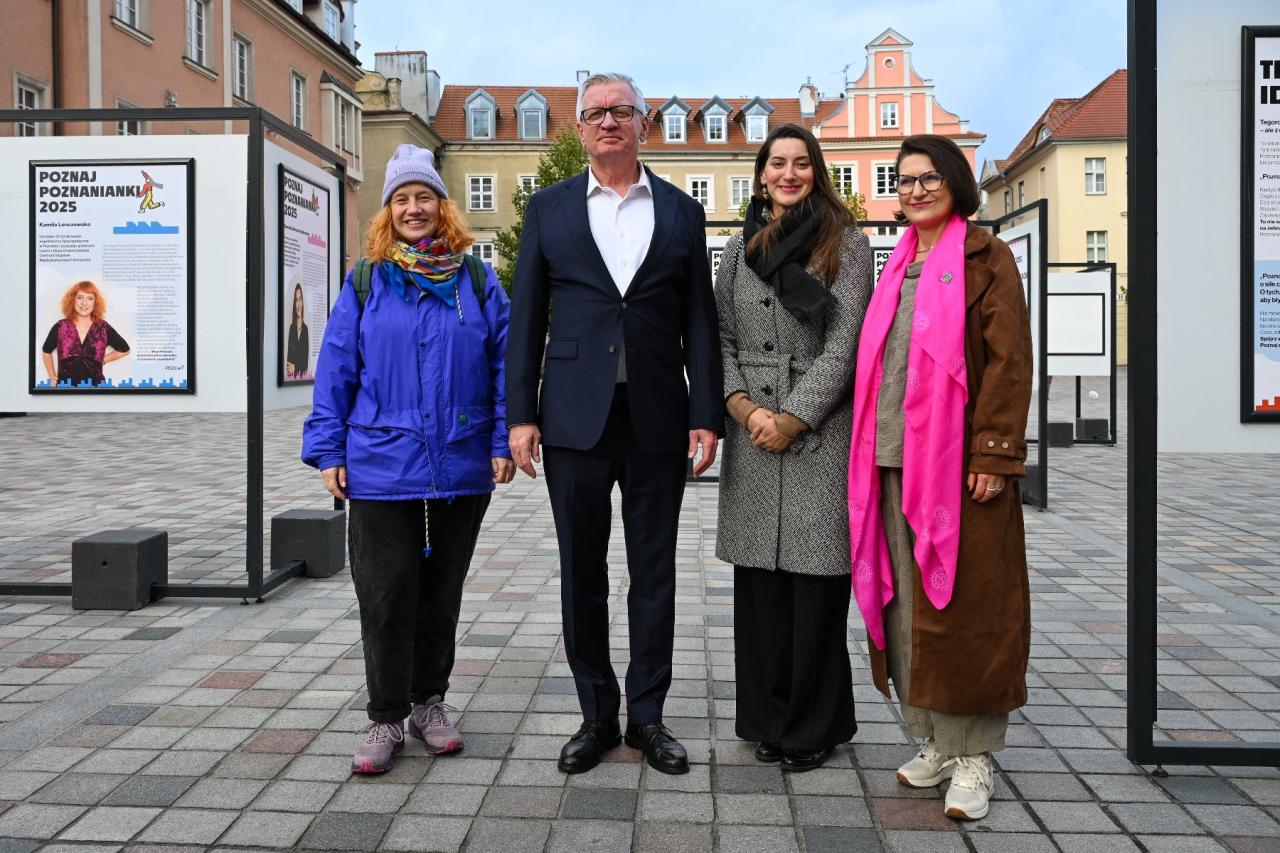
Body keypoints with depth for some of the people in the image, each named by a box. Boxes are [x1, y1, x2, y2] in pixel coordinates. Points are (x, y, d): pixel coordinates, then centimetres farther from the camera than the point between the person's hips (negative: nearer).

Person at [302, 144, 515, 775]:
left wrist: (503, 442, -4)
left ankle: (429, 703, 29)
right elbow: (335, 371, 3)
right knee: (385, 596, 2)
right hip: (381, 469, -1)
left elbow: (504, 364, 3)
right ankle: (384, 718, 16)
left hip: (461, 469, 1)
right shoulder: (365, 283, 3)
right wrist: (329, 452, -2)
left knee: (441, 593, 13)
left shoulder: (478, 283, 5)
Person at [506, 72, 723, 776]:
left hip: (657, 420, 0)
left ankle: (646, 715, 23)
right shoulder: (548, 208, 8)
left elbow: (699, 321, 6)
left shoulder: (682, 212, 9)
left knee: (654, 574, 8)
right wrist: (521, 416, -3)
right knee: (582, 575, 8)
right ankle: (596, 715, 23)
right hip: (575, 419, 0)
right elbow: (526, 317, 4)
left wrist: (706, 417, -2)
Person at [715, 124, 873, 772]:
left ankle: (813, 727, 15)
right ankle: (768, 720, 20)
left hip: (820, 433, -3)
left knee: (815, 580, 0)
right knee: (758, 580, 6)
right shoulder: (738, 250, 14)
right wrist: (741, 406, -6)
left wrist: (792, 419, -11)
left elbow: (844, 345, -5)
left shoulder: (847, 245, 2)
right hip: (752, 434, 4)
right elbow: (721, 338, 11)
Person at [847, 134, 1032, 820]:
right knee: (905, 603, 9)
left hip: (958, 462, -6)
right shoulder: (898, 266, 18)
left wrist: (994, 453, -15)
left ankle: (972, 755, 11)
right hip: (894, 458, 6)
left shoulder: (986, 258, 0)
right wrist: (867, 450, 12)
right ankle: (934, 742, 22)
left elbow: (1008, 360, -7)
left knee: (961, 602, -2)